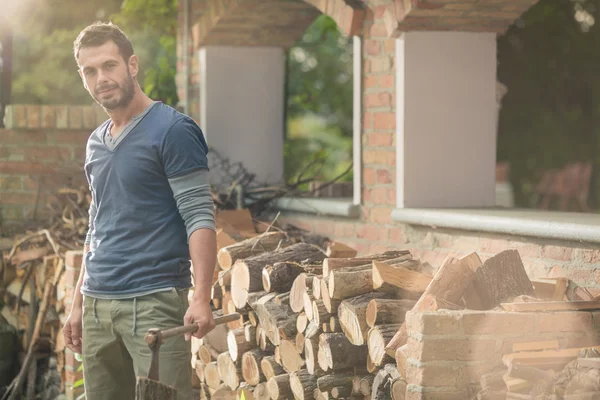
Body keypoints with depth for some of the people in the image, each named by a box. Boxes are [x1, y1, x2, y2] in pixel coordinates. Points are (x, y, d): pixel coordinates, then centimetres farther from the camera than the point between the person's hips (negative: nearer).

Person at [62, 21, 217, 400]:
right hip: (98, 305, 7)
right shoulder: (96, 143, 17)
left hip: (155, 302, -7)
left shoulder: (173, 130, -5)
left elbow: (199, 218, -10)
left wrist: (201, 297, -20)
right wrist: (79, 304, 19)